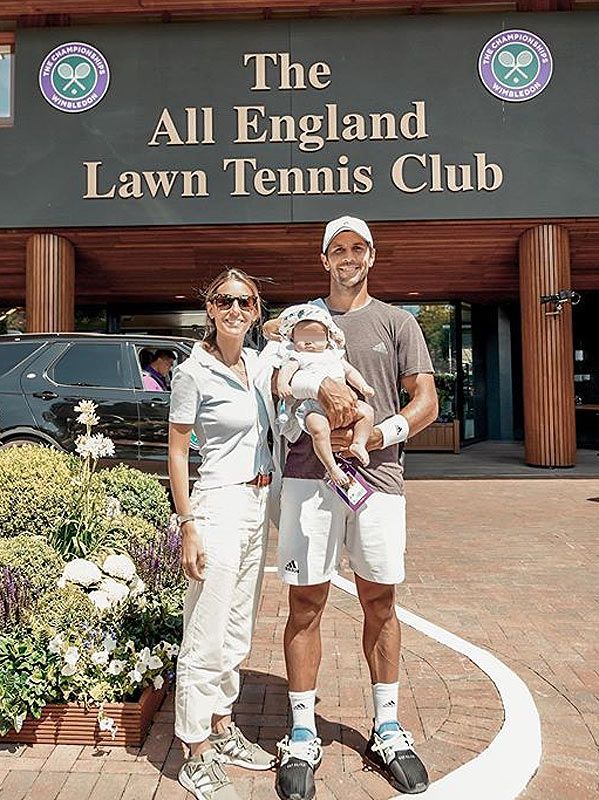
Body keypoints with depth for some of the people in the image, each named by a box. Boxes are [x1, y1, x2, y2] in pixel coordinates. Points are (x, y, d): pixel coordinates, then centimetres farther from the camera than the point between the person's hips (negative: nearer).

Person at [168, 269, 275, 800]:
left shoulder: (256, 362, 8)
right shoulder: (193, 372, -11)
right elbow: (177, 453, -10)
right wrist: (188, 526, -13)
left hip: (259, 504, 7)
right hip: (219, 506, -7)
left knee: (238, 630, 17)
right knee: (208, 638, 0)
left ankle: (223, 729, 33)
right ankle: (199, 757, 16)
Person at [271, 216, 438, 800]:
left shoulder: (396, 322, 11)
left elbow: (426, 401, 4)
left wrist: (378, 434, -11)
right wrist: (321, 386, -18)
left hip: (378, 478, 1)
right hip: (309, 477, 0)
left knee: (379, 604, 11)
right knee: (306, 605, 4)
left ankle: (387, 731, 28)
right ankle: (302, 739, 19)